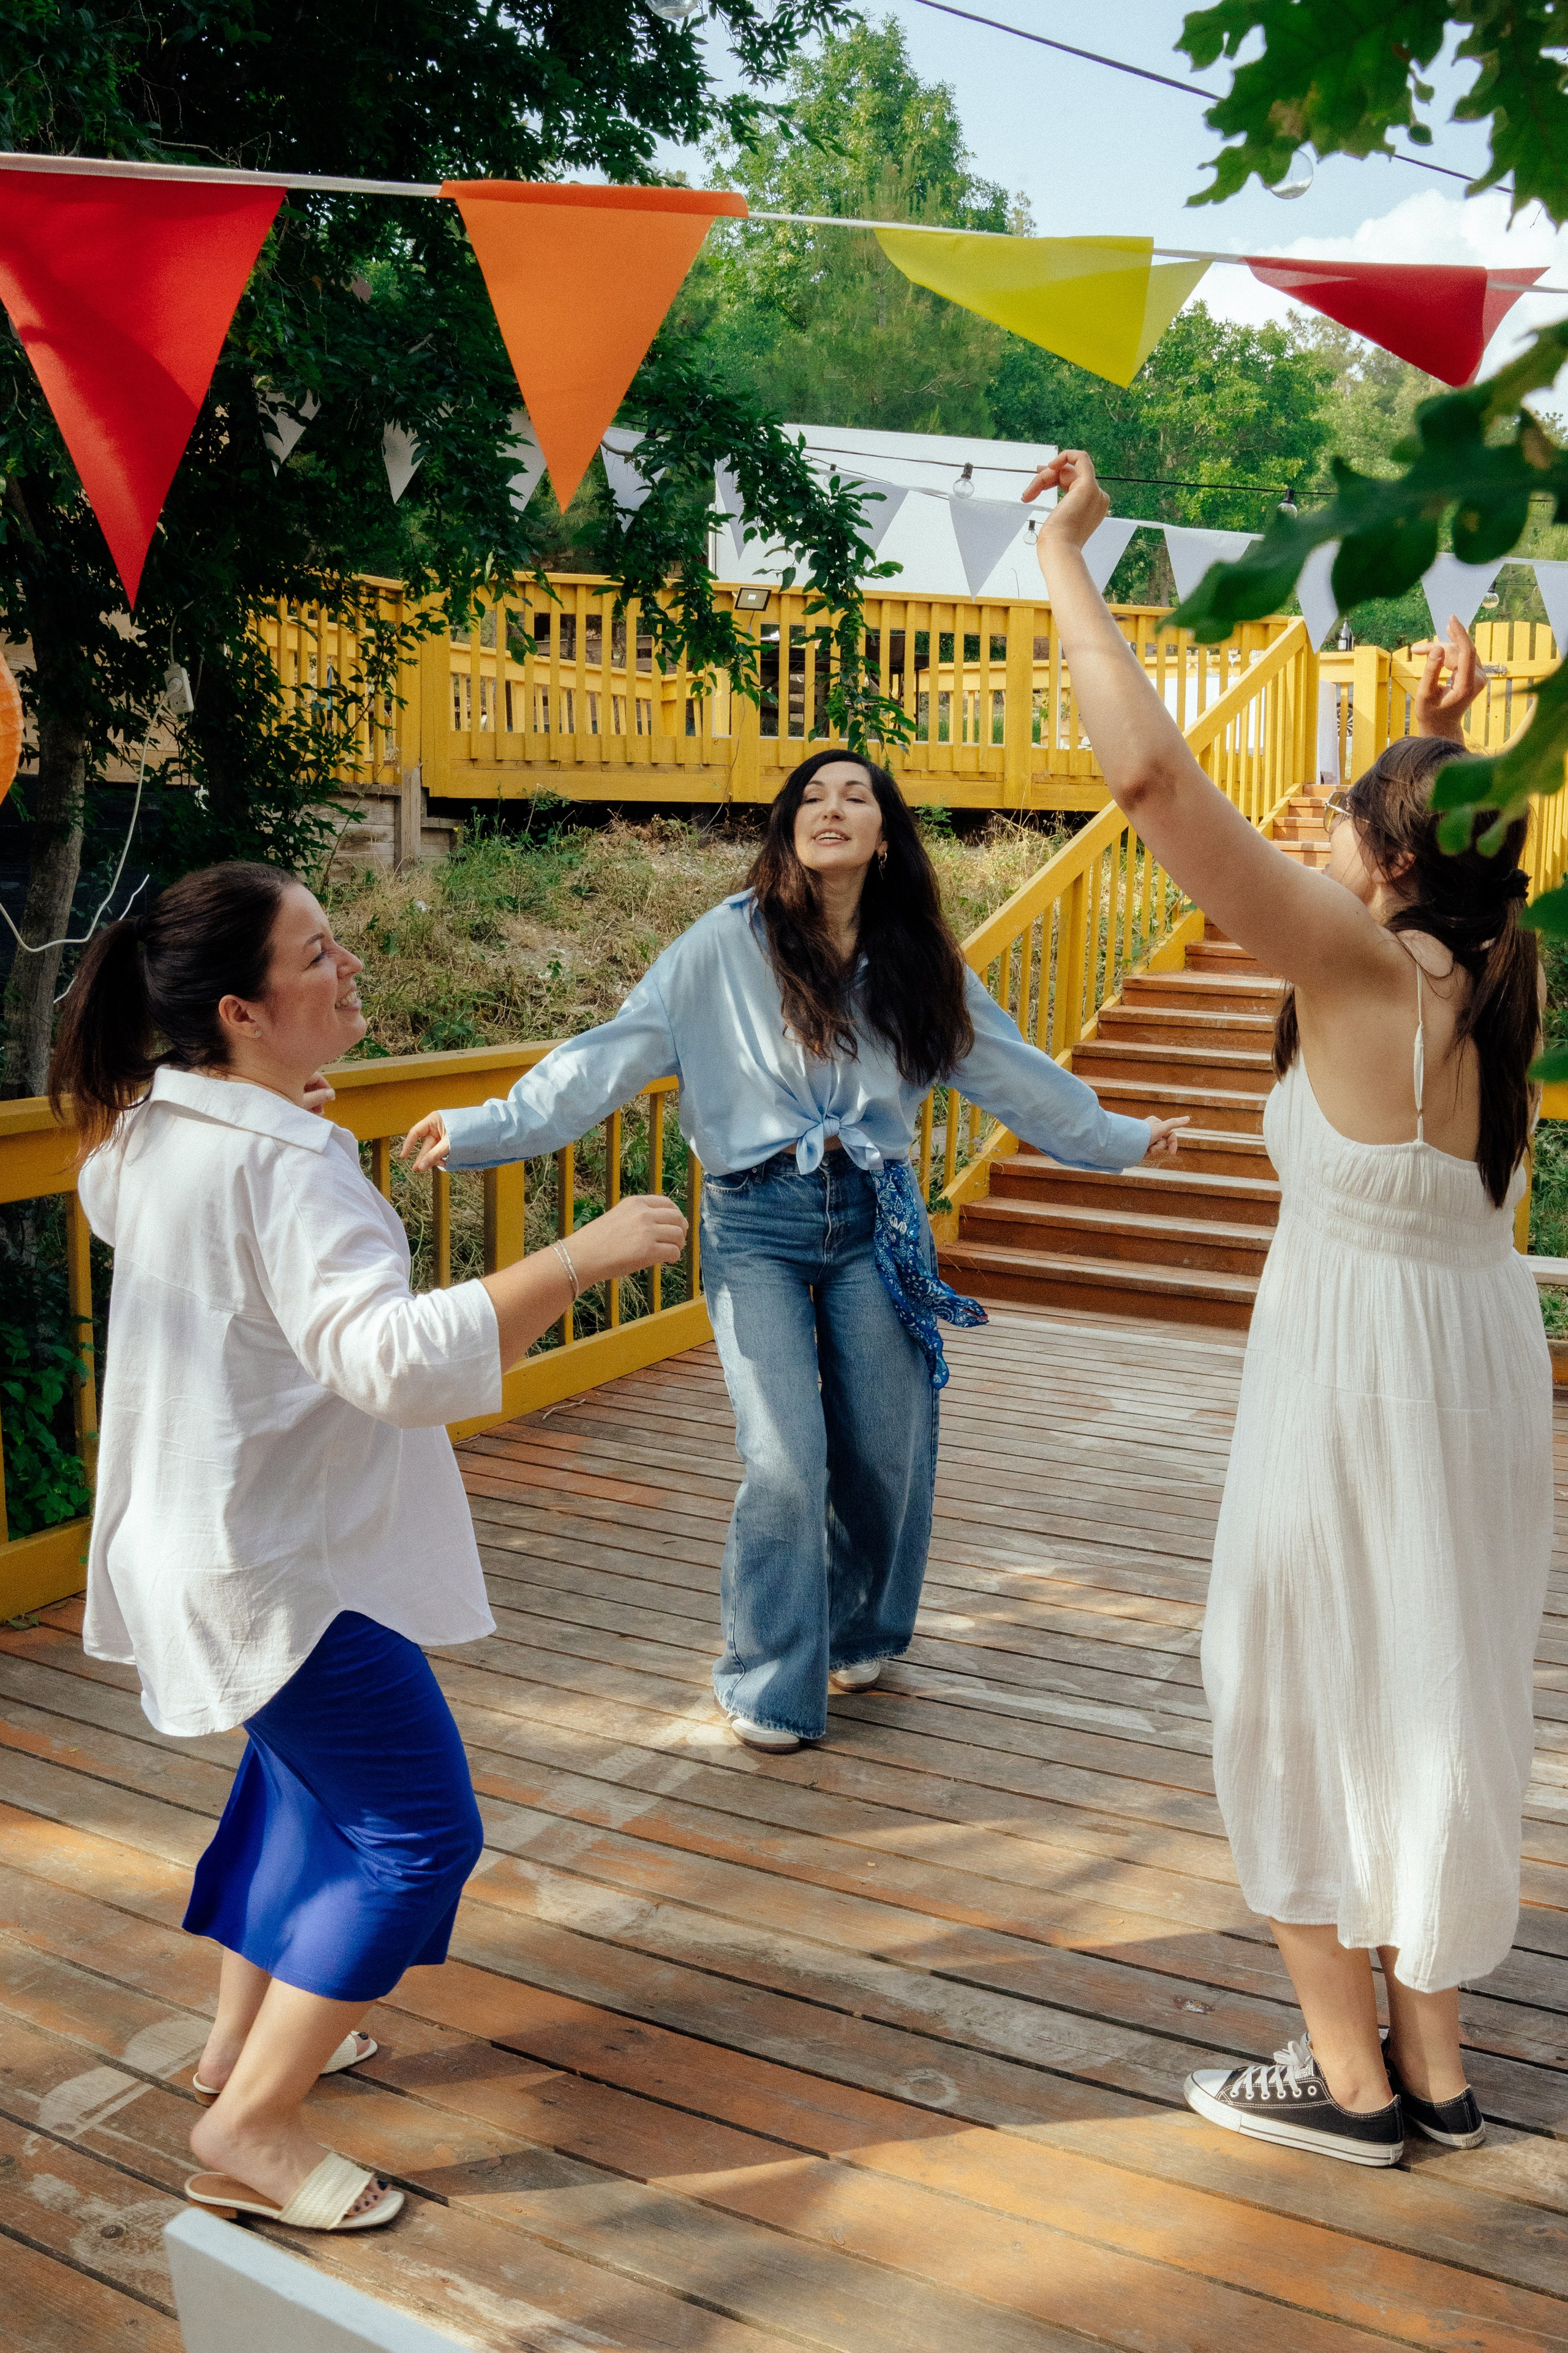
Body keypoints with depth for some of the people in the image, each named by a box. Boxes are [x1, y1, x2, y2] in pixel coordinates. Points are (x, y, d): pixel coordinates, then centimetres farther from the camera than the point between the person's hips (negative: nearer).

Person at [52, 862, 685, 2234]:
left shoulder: (148, 1130, 2)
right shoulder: (285, 1166, -28)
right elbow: (394, 1357, -41)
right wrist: (581, 1258, -41)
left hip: (202, 1537, 10)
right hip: (288, 1565, -10)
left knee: (304, 1775, 28)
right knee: (416, 1835, -1)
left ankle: (245, 2033, 43)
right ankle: (250, 2130, 7)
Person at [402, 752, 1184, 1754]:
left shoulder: (918, 960, 7)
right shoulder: (731, 942, -4)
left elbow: (1008, 1067, 19)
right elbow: (613, 1055, -7)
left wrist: (1119, 1138, 26)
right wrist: (487, 1126, -14)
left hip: (876, 1220, 3)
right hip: (760, 1226, -3)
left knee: (889, 1450, 6)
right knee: (785, 1459, -9)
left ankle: (862, 1634, 34)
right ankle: (771, 1688, 10)